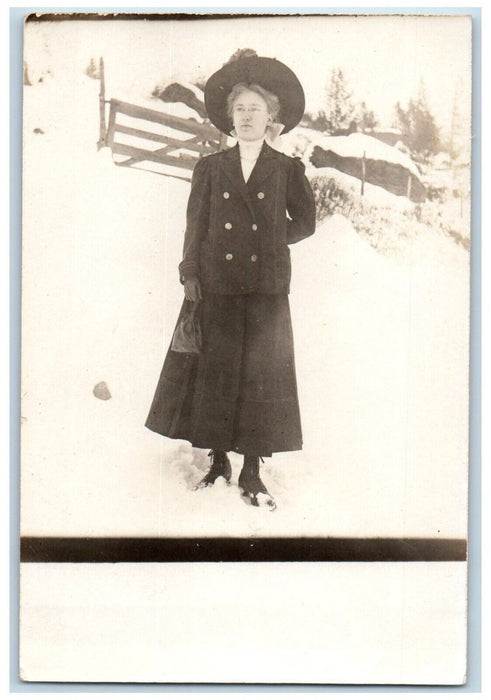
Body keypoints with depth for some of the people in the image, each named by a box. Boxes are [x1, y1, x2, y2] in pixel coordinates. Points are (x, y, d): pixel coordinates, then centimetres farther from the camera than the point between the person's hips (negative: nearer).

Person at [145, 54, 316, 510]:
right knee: (215, 371, 2)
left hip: (266, 287, -1)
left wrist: (269, 242, 4)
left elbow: (304, 223, 16)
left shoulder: (287, 170, 8)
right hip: (216, 286, 1)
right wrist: (189, 274, -1)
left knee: (261, 374, -1)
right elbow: (195, 225, 8)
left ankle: (251, 473, 8)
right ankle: (218, 460, 17)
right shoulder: (210, 168, 11)